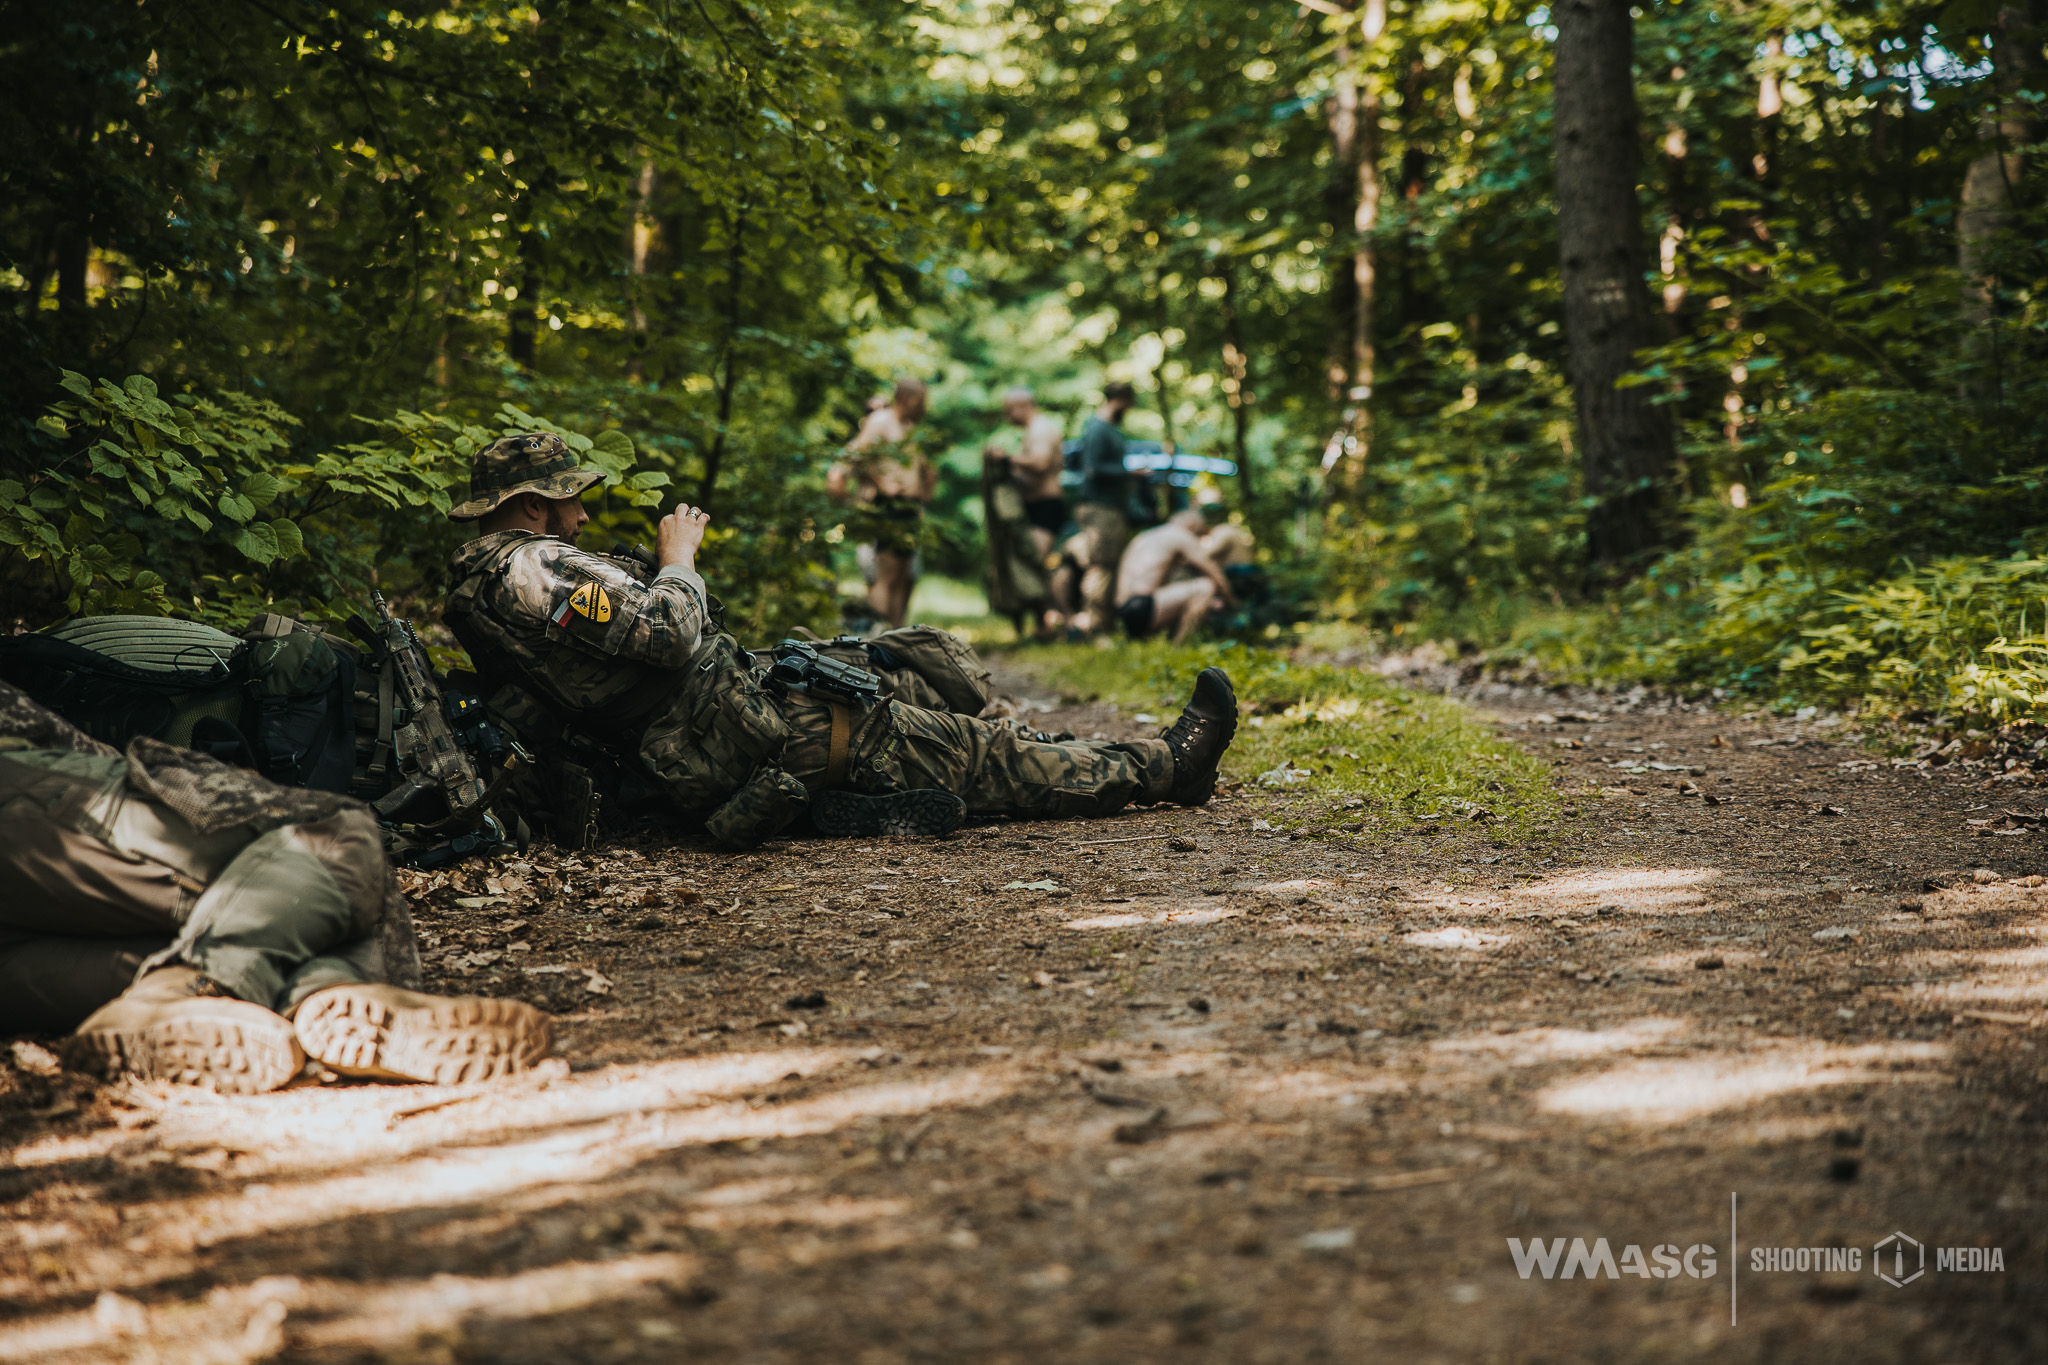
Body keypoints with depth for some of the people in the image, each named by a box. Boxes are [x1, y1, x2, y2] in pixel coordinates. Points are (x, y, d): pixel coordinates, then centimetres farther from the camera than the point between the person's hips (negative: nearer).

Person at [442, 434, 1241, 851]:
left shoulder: (472, 588, 15)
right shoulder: (531, 568, -17)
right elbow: (670, 634, -25)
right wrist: (677, 560, -6)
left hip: (701, 781, 10)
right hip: (738, 736, -10)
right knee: (957, 749, 0)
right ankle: (1162, 769, 9)